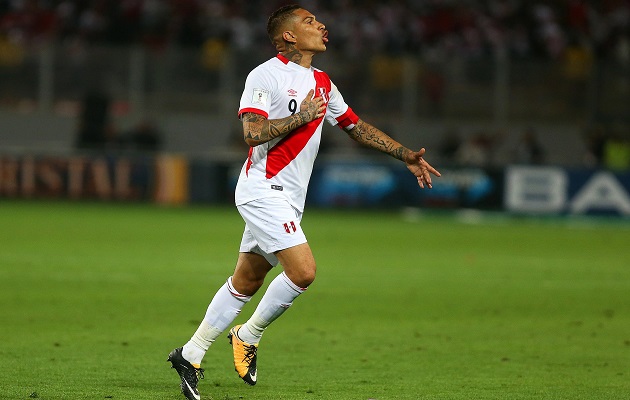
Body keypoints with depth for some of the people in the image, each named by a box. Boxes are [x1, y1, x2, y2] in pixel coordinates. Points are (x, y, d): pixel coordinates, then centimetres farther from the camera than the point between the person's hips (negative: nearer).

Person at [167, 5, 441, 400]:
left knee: (246, 283, 9)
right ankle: (249, 336, 0)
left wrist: (406, 155, 19)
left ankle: (190, 356, 17)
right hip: (264, 190, -8)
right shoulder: (265, 75, -10)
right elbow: (253, 132, -20)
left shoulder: (321, 83, 15)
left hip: (288, 200, 8)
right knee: (303, 270, -19)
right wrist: (302, 116, -16)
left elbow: (356, 126, 24)